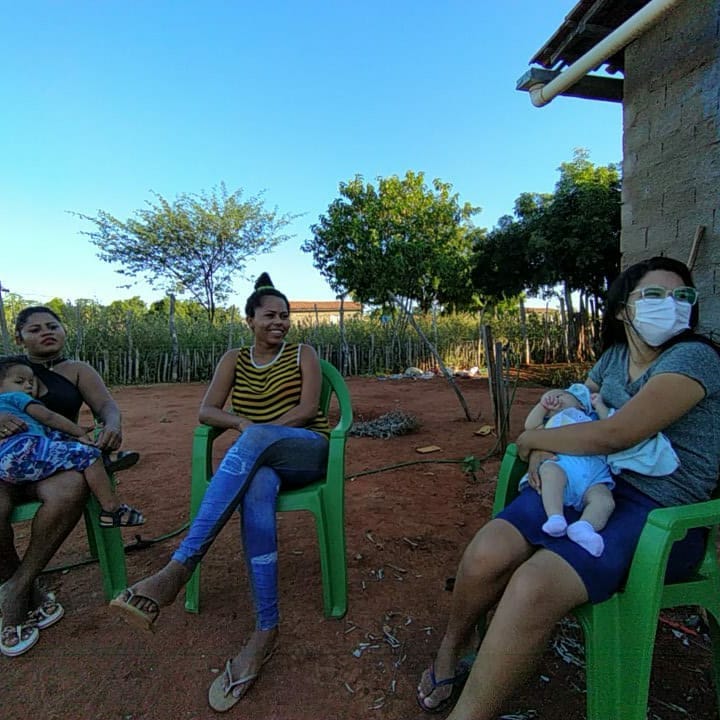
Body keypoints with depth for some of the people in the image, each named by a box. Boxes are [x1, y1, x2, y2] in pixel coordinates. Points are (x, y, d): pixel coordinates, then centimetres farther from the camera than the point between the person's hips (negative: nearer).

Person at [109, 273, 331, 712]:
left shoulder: (304, 354, 8)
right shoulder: (235, 360, 15)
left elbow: (308, 408, -6)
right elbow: (206, 411, 3)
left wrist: (253, 429, -14)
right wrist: (241, 423, -18)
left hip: (308, 450, -2)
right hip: (259, 460, 2)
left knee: (255, 439, -38)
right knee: (256, 489, -39)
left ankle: (178, 569, -43)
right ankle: (266, 630, -36)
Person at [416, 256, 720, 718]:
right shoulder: (614, 356, 12)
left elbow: (613, 434, -21)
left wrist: (530, 438, -6)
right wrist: (540, 449, -4)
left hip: (661, 514, -5)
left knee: (534, 587, -32)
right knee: (487, 554, -20)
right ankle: (451, 650, 11)